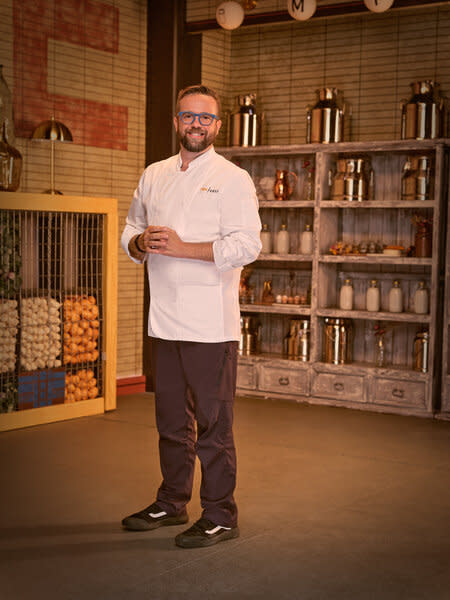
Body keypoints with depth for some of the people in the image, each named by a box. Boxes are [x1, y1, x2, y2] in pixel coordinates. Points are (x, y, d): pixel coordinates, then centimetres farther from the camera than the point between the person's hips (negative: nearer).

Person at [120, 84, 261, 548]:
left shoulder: (233, 179, -4)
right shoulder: (153, 176, 14)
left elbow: (246, 245, -14)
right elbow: (130, 230, 19)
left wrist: (181, 247, -20)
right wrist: (141, 242, -4)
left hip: (211, 324, -6)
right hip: (165, 319, 6)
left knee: (213, 425, -1)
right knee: (171, 421, 17)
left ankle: (220, 517, 12)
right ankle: (171, 503, 31)